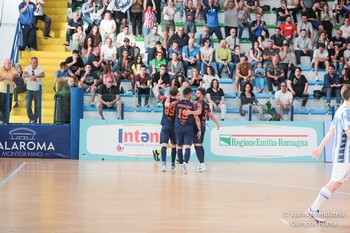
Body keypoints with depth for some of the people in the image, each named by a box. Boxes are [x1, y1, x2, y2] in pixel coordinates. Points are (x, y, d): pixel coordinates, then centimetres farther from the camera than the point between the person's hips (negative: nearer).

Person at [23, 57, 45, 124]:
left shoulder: (40, 68, -8)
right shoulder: (28, 68, -3)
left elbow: (43, 75, -28)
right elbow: (24, 75, -21)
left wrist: (35, 76, -45)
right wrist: (31, 76, -41)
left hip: (37, 89, -1)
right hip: (29, 89, 1)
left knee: (37, 106, 3)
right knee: (28, 105, -7)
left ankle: (35, 119, 15)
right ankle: (31, 119, 5)